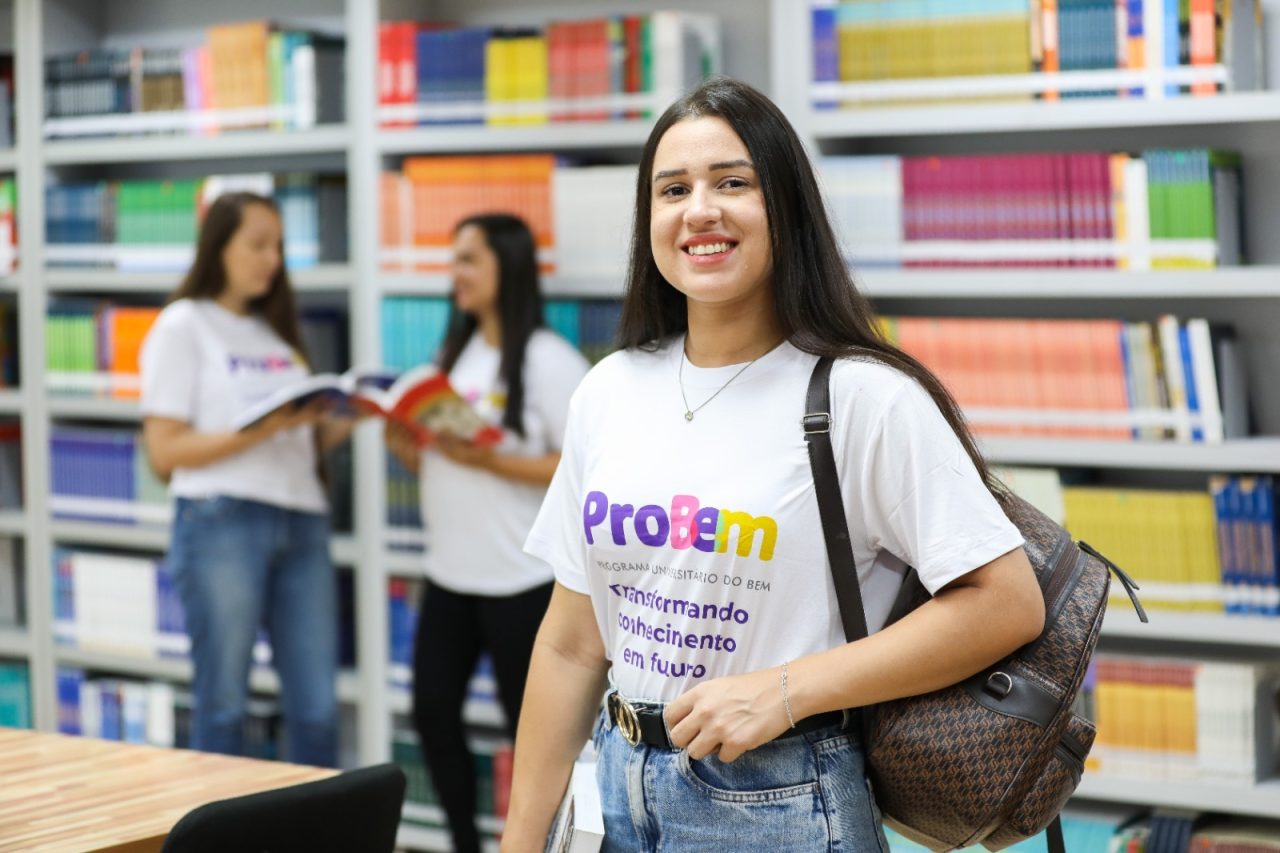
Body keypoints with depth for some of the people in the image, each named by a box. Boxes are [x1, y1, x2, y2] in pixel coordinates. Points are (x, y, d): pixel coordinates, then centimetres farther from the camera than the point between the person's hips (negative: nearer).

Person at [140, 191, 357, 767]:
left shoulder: (277, 332, 21)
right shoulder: (184, 326, 3)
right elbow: (164, 451, -6)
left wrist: (342, 422, -1)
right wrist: (264, 428, -15)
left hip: (301, 520, 6)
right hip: (223, 521, -5)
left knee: (316, 707, 2)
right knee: (223, 703, -1)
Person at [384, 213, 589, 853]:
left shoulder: (548, 361, -11)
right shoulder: (455, 355, 12)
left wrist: (489, 460, -22)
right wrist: (406, 448, -3)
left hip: (522, 581, -7)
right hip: (448, 576, 7)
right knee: (434, 715, 10)